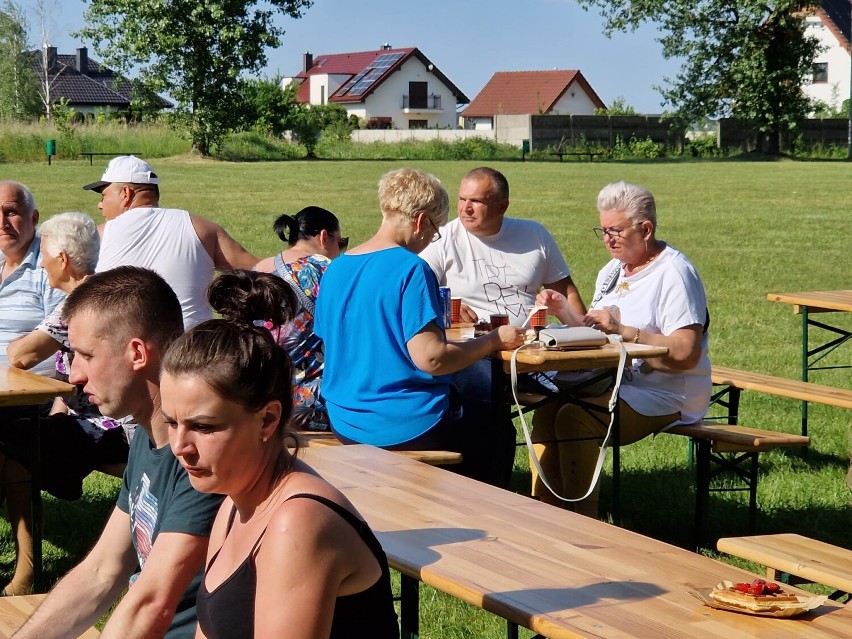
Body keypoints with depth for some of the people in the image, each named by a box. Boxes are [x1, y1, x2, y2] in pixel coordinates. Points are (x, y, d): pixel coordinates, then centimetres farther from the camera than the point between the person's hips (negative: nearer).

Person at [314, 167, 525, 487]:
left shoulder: (335, 269, 5)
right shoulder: (411, 270, -18)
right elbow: (430, 358, -23)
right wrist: (494, 341, -10)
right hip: (406, 427, -8)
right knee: (499, 434, 18)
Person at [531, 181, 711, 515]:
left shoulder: (674, 274, -11)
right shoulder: (611, 271, 17)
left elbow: (686, 354, -21)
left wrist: (623, 331, -22)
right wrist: (563, 311, 1)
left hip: (665, 397, -8)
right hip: (613, 386, 8)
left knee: (573, 418, -27)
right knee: (546, 412, -15)